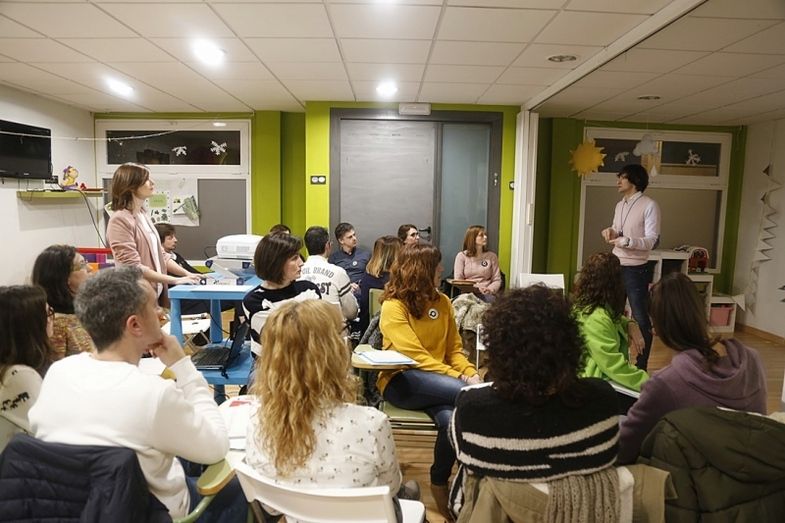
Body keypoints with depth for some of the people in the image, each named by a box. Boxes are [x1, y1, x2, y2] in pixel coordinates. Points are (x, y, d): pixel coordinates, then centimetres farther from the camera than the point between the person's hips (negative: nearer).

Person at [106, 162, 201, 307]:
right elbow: (134, 267, -20)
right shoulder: (120, 220, -15)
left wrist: (186, 274, 4)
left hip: (157, 293, 8)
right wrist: (175, 280, -20)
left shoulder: (143, 215, 10)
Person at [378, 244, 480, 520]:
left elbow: (454, 348, 13)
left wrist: (470, 372, -7)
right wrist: (458, 377, -22)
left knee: (450, 419, -31)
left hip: (435, 383, 5)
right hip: (400, 380, -4)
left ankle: (439, 483, -3)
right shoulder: (393, 306, -7)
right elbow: (415, 355, -15)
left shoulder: (442, 302, 11)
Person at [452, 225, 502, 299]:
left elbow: (497, 280, 8)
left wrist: (490, 289, -14)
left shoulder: (492, 256, 13)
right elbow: (458, 280, 2)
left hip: (486, 293, 1)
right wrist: (475, 288, -14)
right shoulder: (461, 256, 8)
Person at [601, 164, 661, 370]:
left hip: (636, 269, -7)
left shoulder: (649, 206, -10)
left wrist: (627, 241, -30)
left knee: (640, 317, 1)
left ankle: (641, 365, 11)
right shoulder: (620, 205, 12)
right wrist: (611, 232, -3)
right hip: (616, 266, 7)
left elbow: (652, 241, -16)